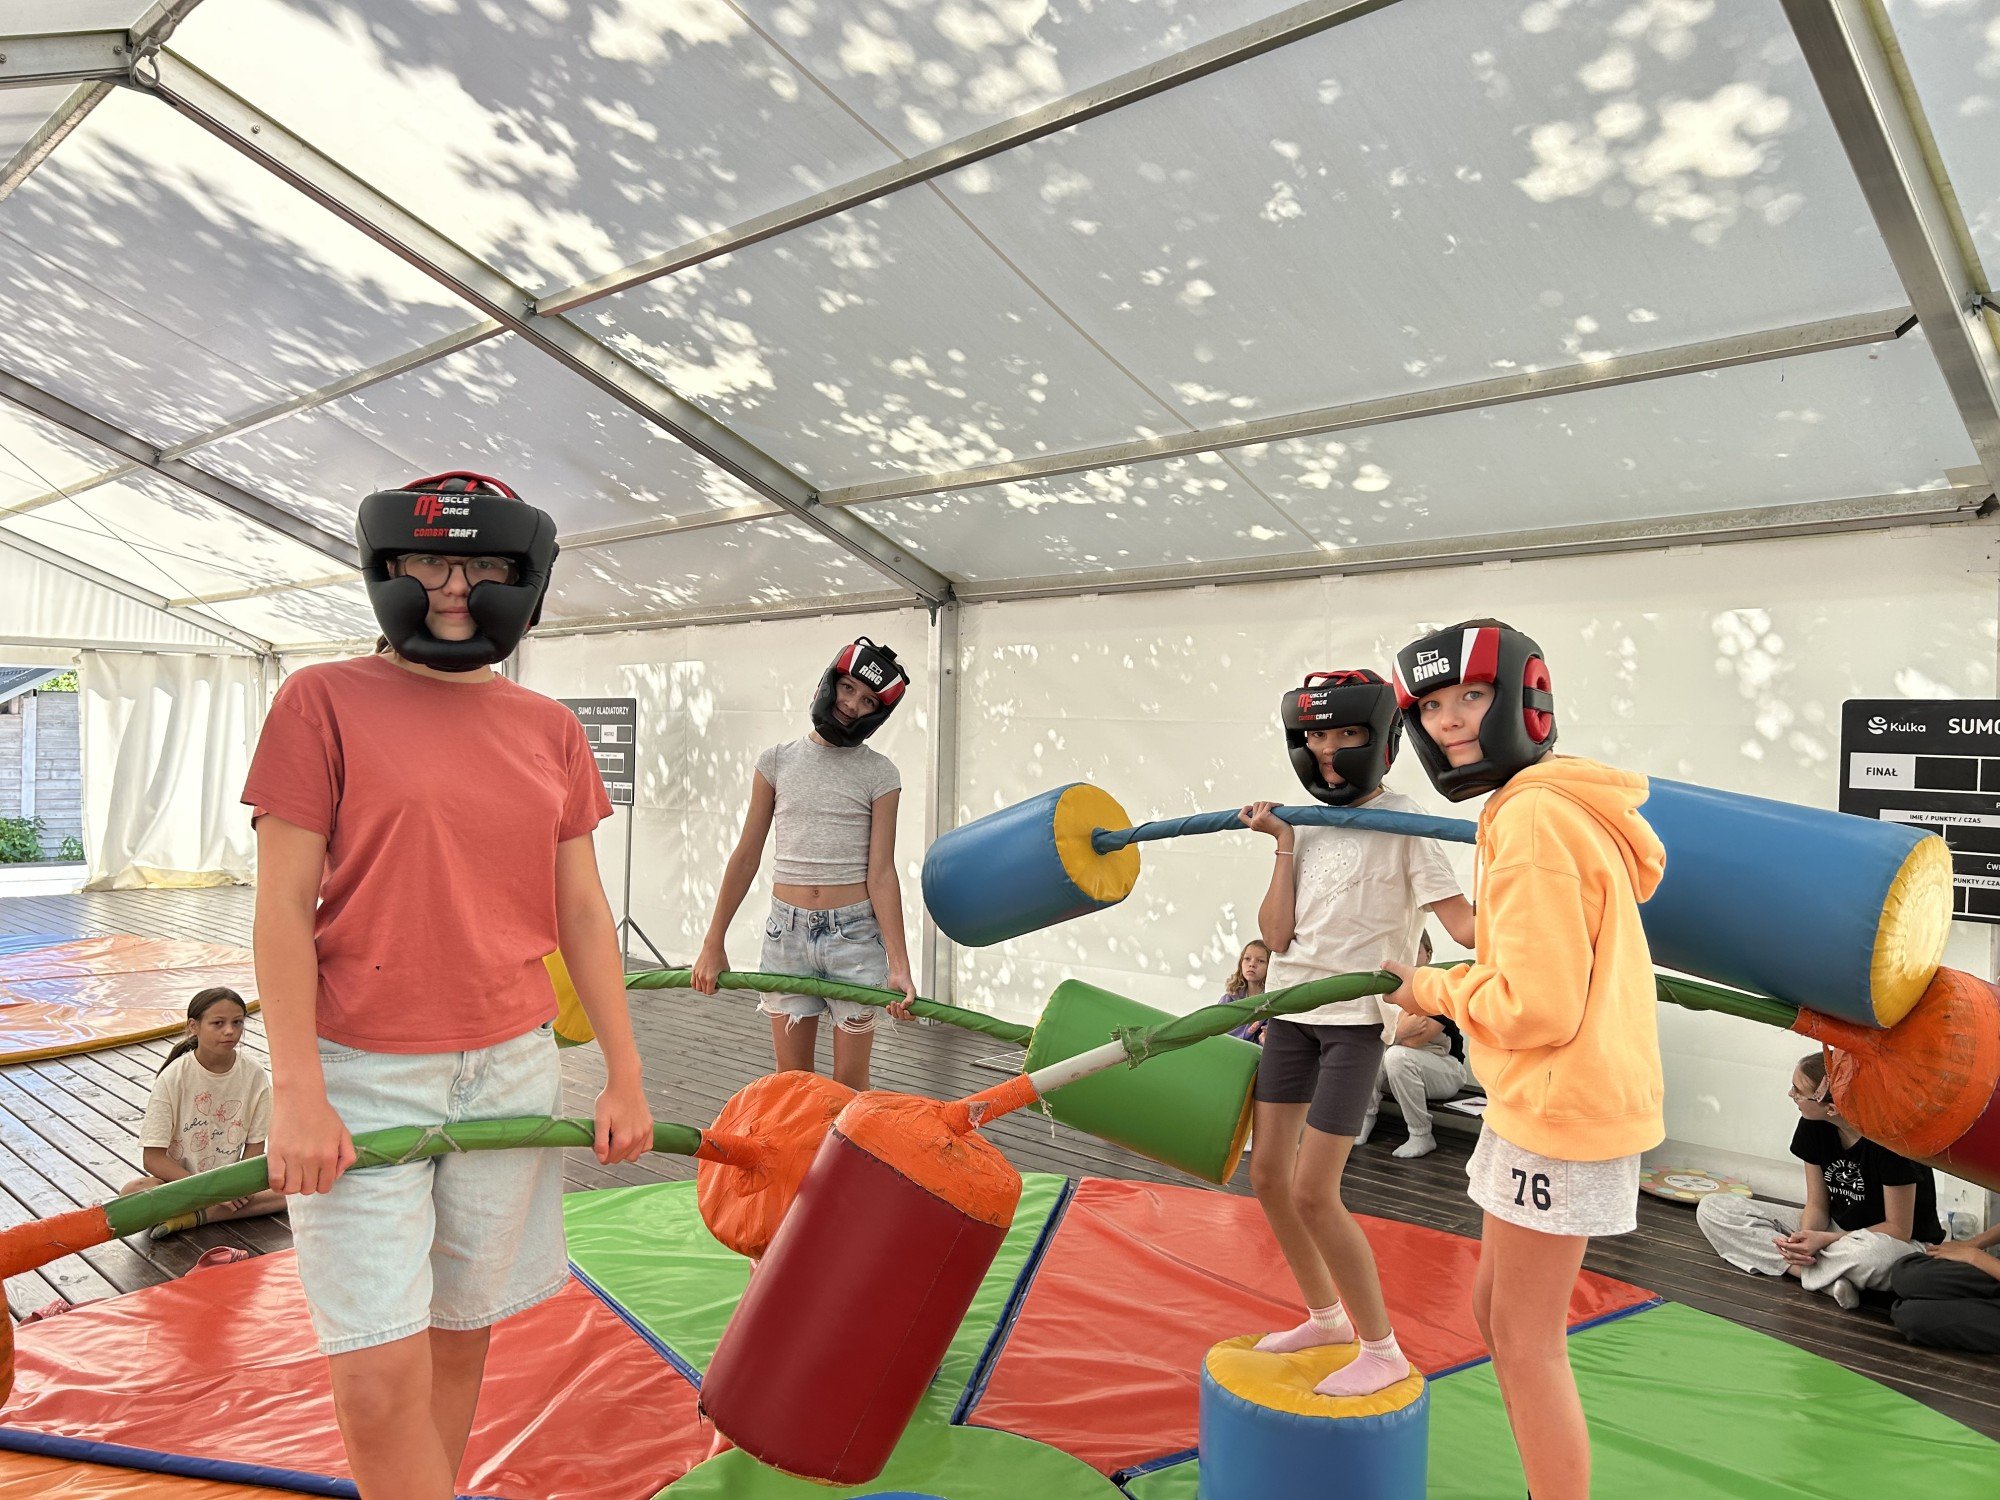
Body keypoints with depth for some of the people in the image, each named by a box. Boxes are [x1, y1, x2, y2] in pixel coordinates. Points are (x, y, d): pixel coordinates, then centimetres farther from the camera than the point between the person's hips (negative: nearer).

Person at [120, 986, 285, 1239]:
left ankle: (190, 1217, -22)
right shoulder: (173, 1077, -13)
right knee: (131, 1193, -33)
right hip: (178, 1181, -2)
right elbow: (153, 1158, -13)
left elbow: (255, 1145, 0)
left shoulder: (254, 1073, -7)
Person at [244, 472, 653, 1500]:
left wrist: (624, 1075, 7)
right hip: (362, 1074, -3)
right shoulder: (323, 701, -2)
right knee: (380, 1379, -5)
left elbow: (581, 910, 9)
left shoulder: (550, 729, 8)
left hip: (513, 1068, 4)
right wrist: (297, 1094, -11)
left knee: (462, 1337, 14)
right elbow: (283, 908, -5)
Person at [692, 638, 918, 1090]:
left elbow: (881, 874, -6)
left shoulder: (879, 774, -1)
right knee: (790, 1082, 9)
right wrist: (713, 943, 7)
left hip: (855, 933, -2)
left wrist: (899, 966, -14)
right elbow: (746, 857, 7)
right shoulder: (777, 761, 4)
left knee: (850, 1083, 4)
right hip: (787, 931, 2)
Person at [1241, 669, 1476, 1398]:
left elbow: (1462, 922, -16)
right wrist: (1283, 846, -6)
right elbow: (1276, 935, 0)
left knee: (1313, 1192, -9)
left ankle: (1381, 1349, 11)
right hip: (1292, 1010, 6)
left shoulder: (1403, 823, -8)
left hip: (1357, 1018, -6)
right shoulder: (1306, 821, 7)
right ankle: (1326, 1316, 33)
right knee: (1267, 1175, 11)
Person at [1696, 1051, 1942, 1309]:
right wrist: (1806, 1236, -23)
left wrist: (1824, 1240, -27)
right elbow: (1817, 1206, 0)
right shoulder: (1813, 1125, -6)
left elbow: (1898, 1230, -18)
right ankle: (1829, 1278, -20)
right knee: (1712, 1209, -10)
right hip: (1836, 1229, 7)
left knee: (1870, 1254, -48)